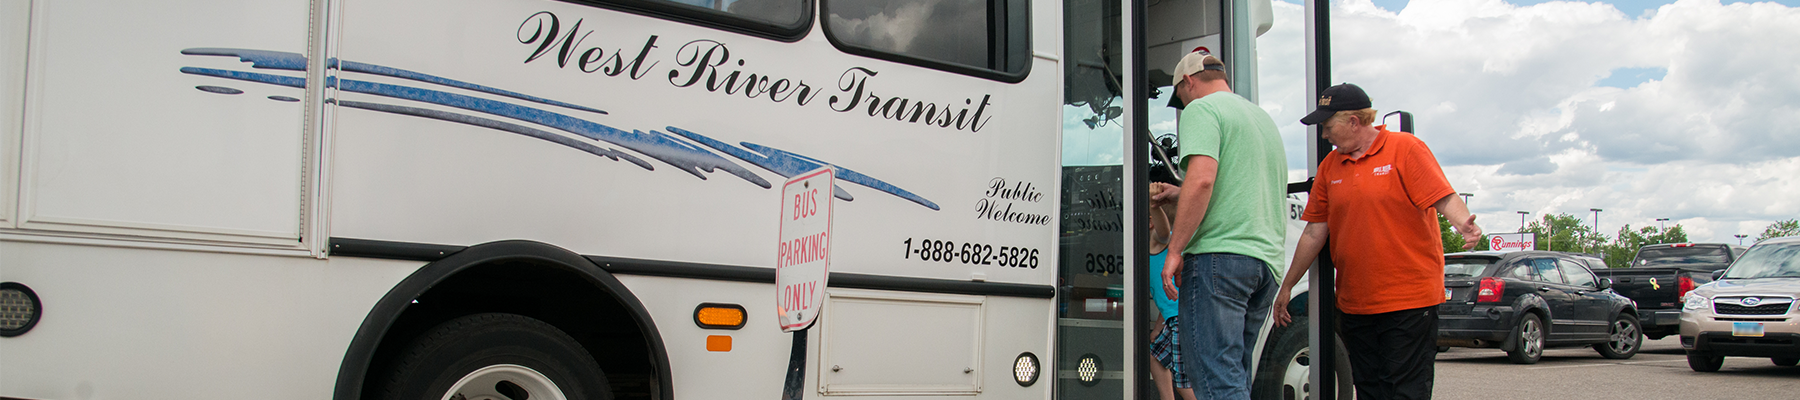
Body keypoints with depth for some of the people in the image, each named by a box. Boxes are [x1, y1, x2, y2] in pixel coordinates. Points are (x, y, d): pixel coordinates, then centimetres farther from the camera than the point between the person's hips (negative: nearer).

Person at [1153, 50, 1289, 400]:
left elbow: (1201, 178, -18)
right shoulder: (1264, 118, 25)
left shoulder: (1201, 109, -2)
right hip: (1267, 259, 9)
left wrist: (1175, 249, -16)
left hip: (1218, 254, -9)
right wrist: (1180, 197, 38)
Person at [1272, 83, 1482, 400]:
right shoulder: (1330, 166, 12)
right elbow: (1315, 232, 15)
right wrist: (1287, 287, 15)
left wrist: (1464, 223, -33)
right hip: (1354, 302, 5)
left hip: (1410, 301, -5)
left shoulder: (1405, 148, -2)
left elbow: (1443, 197, -11)